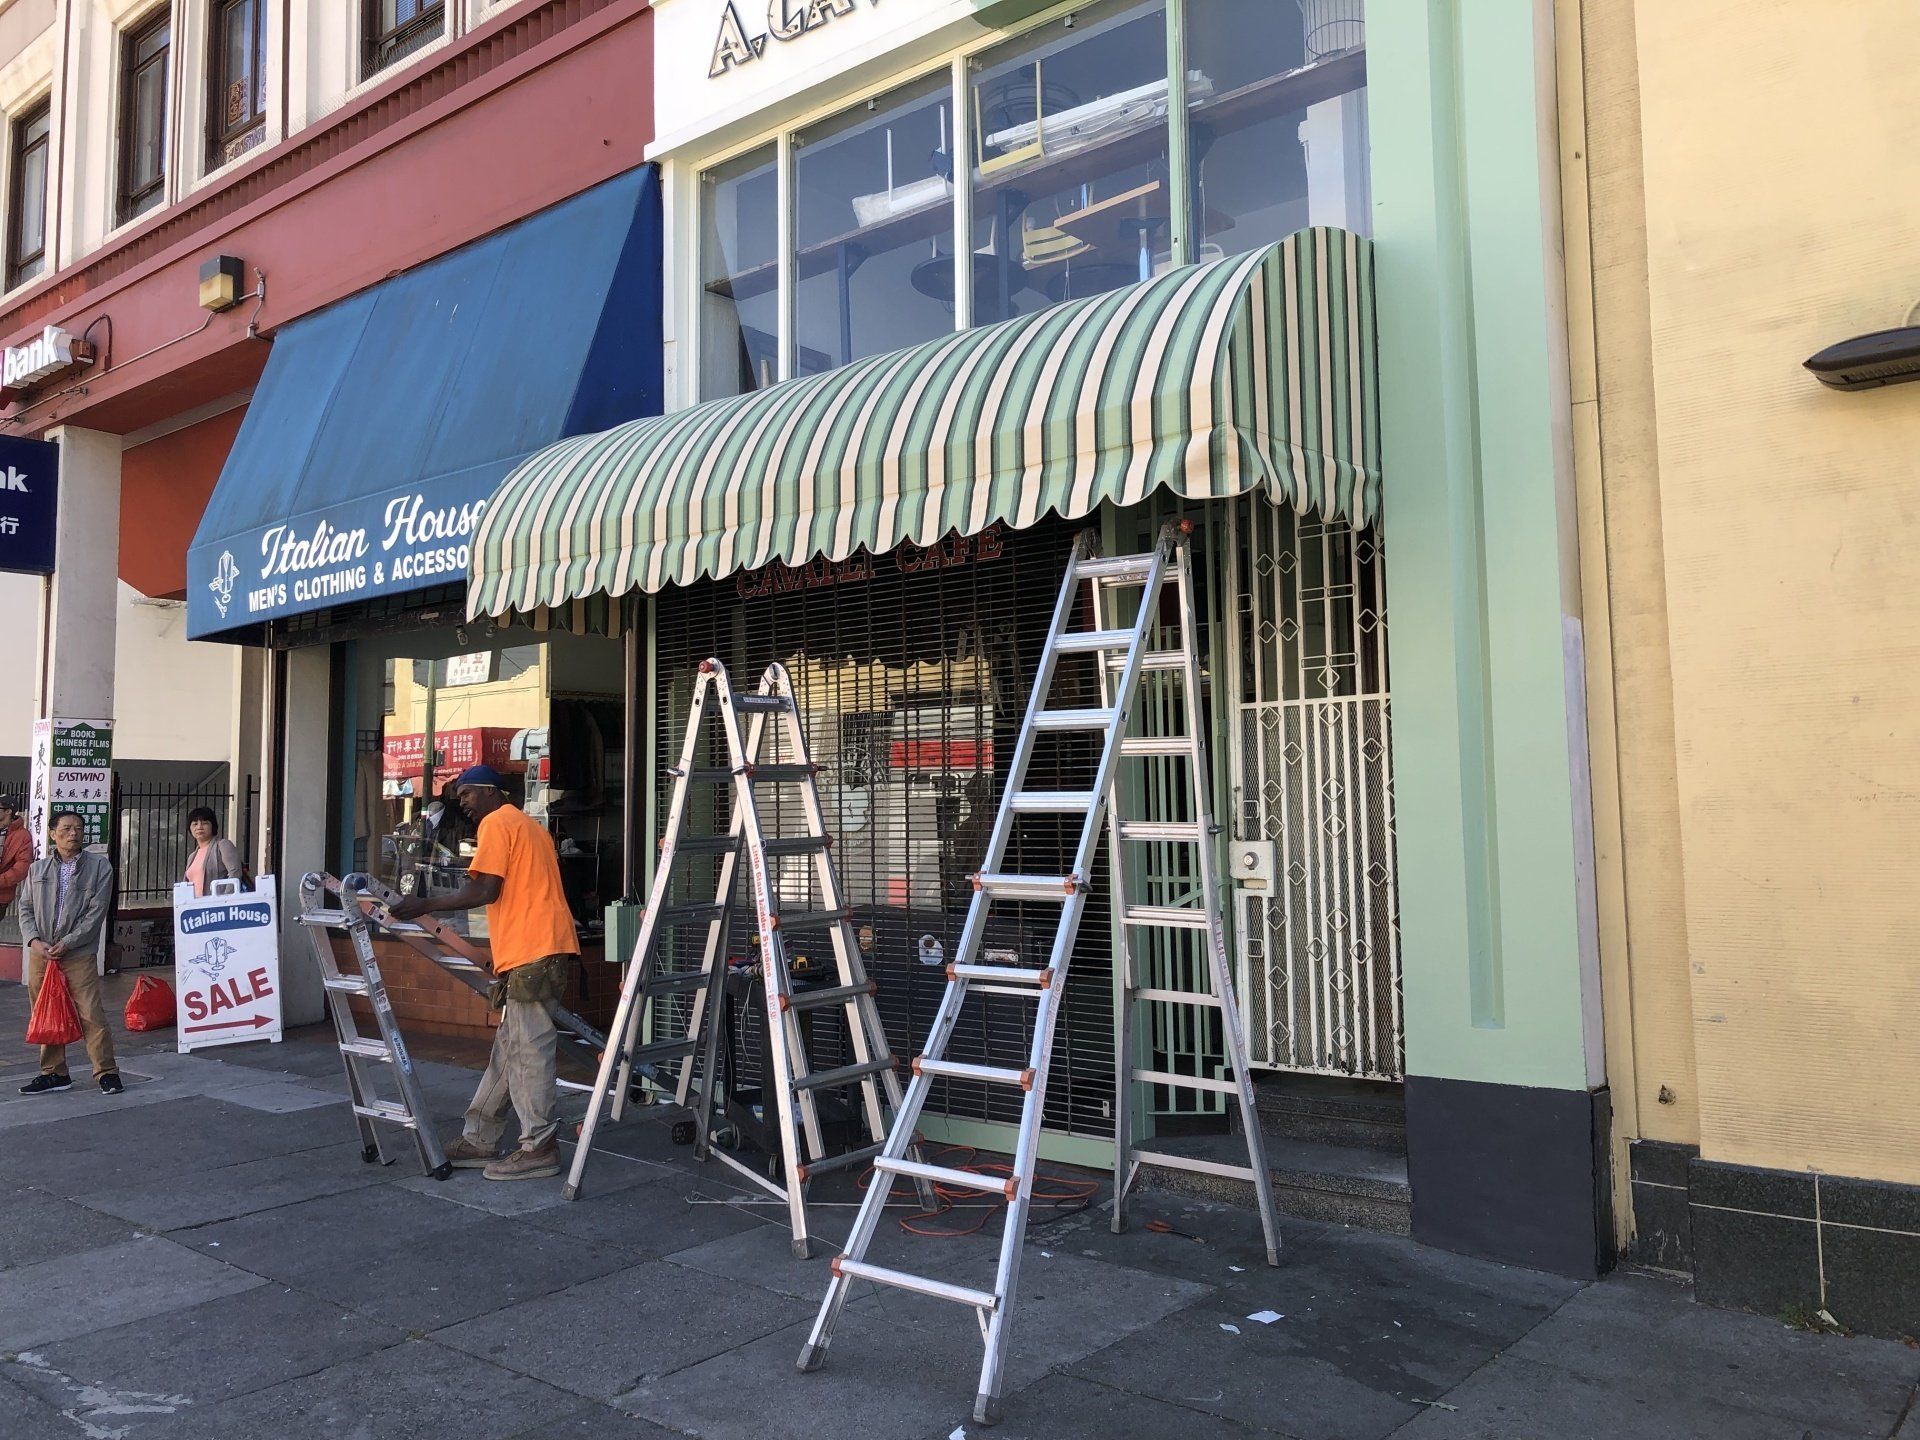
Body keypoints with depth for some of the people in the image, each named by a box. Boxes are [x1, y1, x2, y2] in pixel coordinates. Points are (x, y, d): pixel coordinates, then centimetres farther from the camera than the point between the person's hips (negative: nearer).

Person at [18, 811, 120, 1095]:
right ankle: (54, 1073, 21)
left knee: (91, 1015, -8)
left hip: (79, 954, -4)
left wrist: (66, 943, -12)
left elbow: (96, 912, -5)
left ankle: (107, 1072, -1)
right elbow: (25, 909, 11)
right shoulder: (37, 868, 13)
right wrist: (35, 941, -6)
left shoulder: (99, 867, 2)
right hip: (40, 954, 4)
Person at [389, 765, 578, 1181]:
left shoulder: (496, 823, -4)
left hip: (531, 951, -10)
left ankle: (539, 1149, -1)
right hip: (541, 948, 10)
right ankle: (480, 1140, 19)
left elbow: (484, 890, -13)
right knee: (508, 1049, 12)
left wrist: (424, 905, -4)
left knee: (528, 1051, -5)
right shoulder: (528, 825, 26)